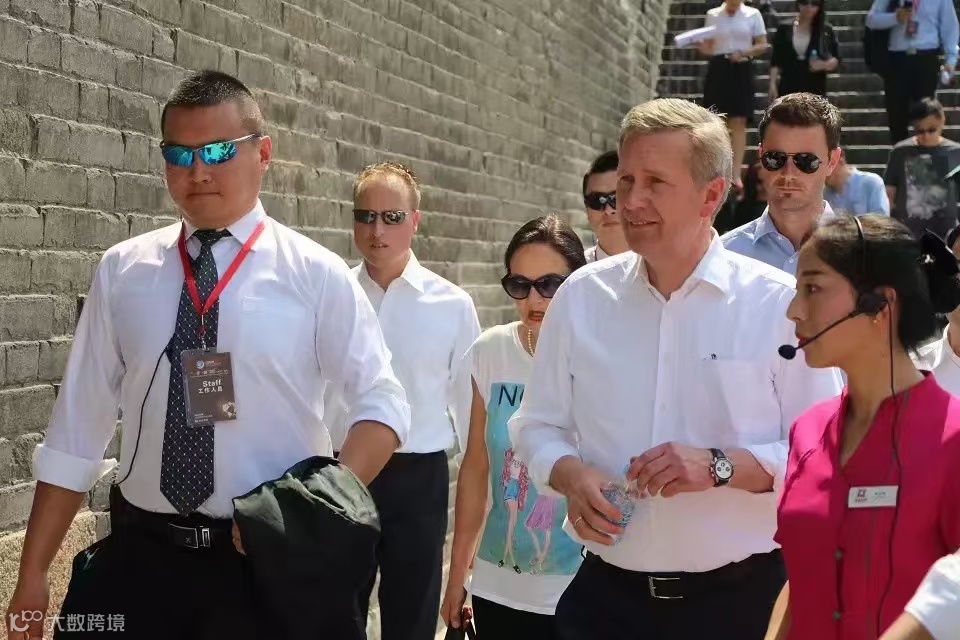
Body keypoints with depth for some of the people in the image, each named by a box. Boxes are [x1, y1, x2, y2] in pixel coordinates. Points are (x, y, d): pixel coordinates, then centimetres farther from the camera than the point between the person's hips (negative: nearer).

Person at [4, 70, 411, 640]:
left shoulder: (317, 276, -3)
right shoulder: (121, 272, 3)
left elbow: (383, 406, -2)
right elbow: (80, 422, 4)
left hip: (266, 561, -1)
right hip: (137, 554, 2)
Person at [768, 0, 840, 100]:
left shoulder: (826, 31, 1)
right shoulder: (785, 29, 2)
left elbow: (836, 60, 4)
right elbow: (775, 61, 3)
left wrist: (824, 64, -16)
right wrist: (772, 84, -5)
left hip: (815, 90, 0)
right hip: (789, 88, 0)